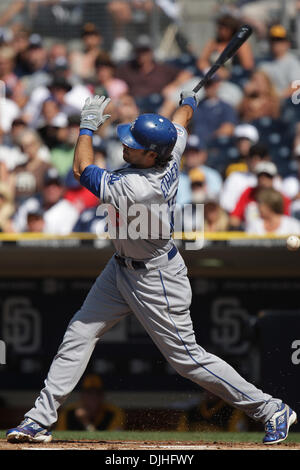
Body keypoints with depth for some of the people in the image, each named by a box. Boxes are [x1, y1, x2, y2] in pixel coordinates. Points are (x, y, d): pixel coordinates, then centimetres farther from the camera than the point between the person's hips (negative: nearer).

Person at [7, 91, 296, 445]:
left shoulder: (137, 188, -35)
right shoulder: (170, 157, -12)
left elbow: (83, 170, -23)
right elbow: (181, 121, 12)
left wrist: (88, 125, -10)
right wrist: (189, 102, 34)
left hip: (154, 280, -10)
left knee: (187, 358, 0)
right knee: (79, 332, 7)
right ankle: (41, 420, 11)